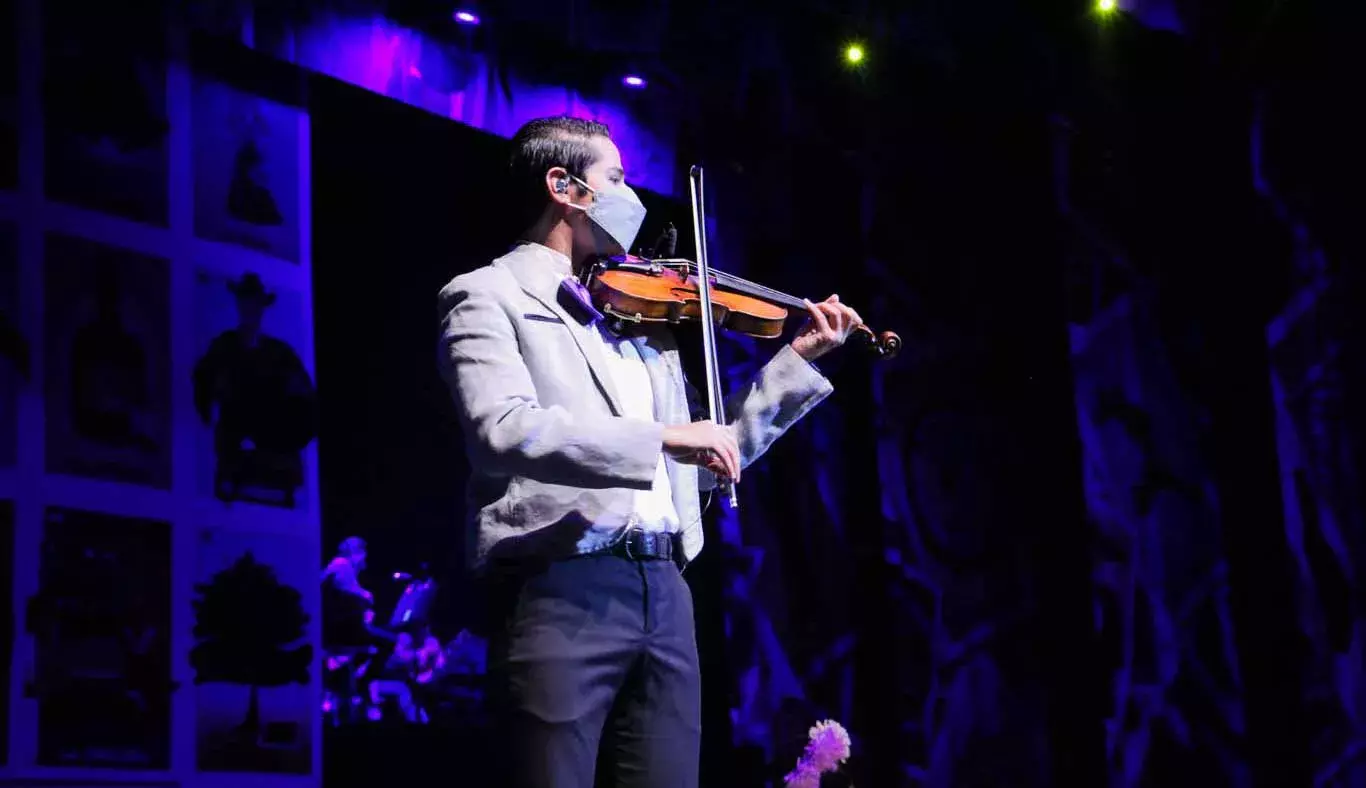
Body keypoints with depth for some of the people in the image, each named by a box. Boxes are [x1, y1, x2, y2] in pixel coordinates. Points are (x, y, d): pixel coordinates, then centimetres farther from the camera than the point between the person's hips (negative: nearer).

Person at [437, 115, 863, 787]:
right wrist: (662, 436, -23)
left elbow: (701, 461, 25)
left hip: (663, 592, 6)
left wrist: (798, 358, 22)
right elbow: (506, 431, -17)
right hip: (559, 591, -6)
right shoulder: (489, 296, 2)